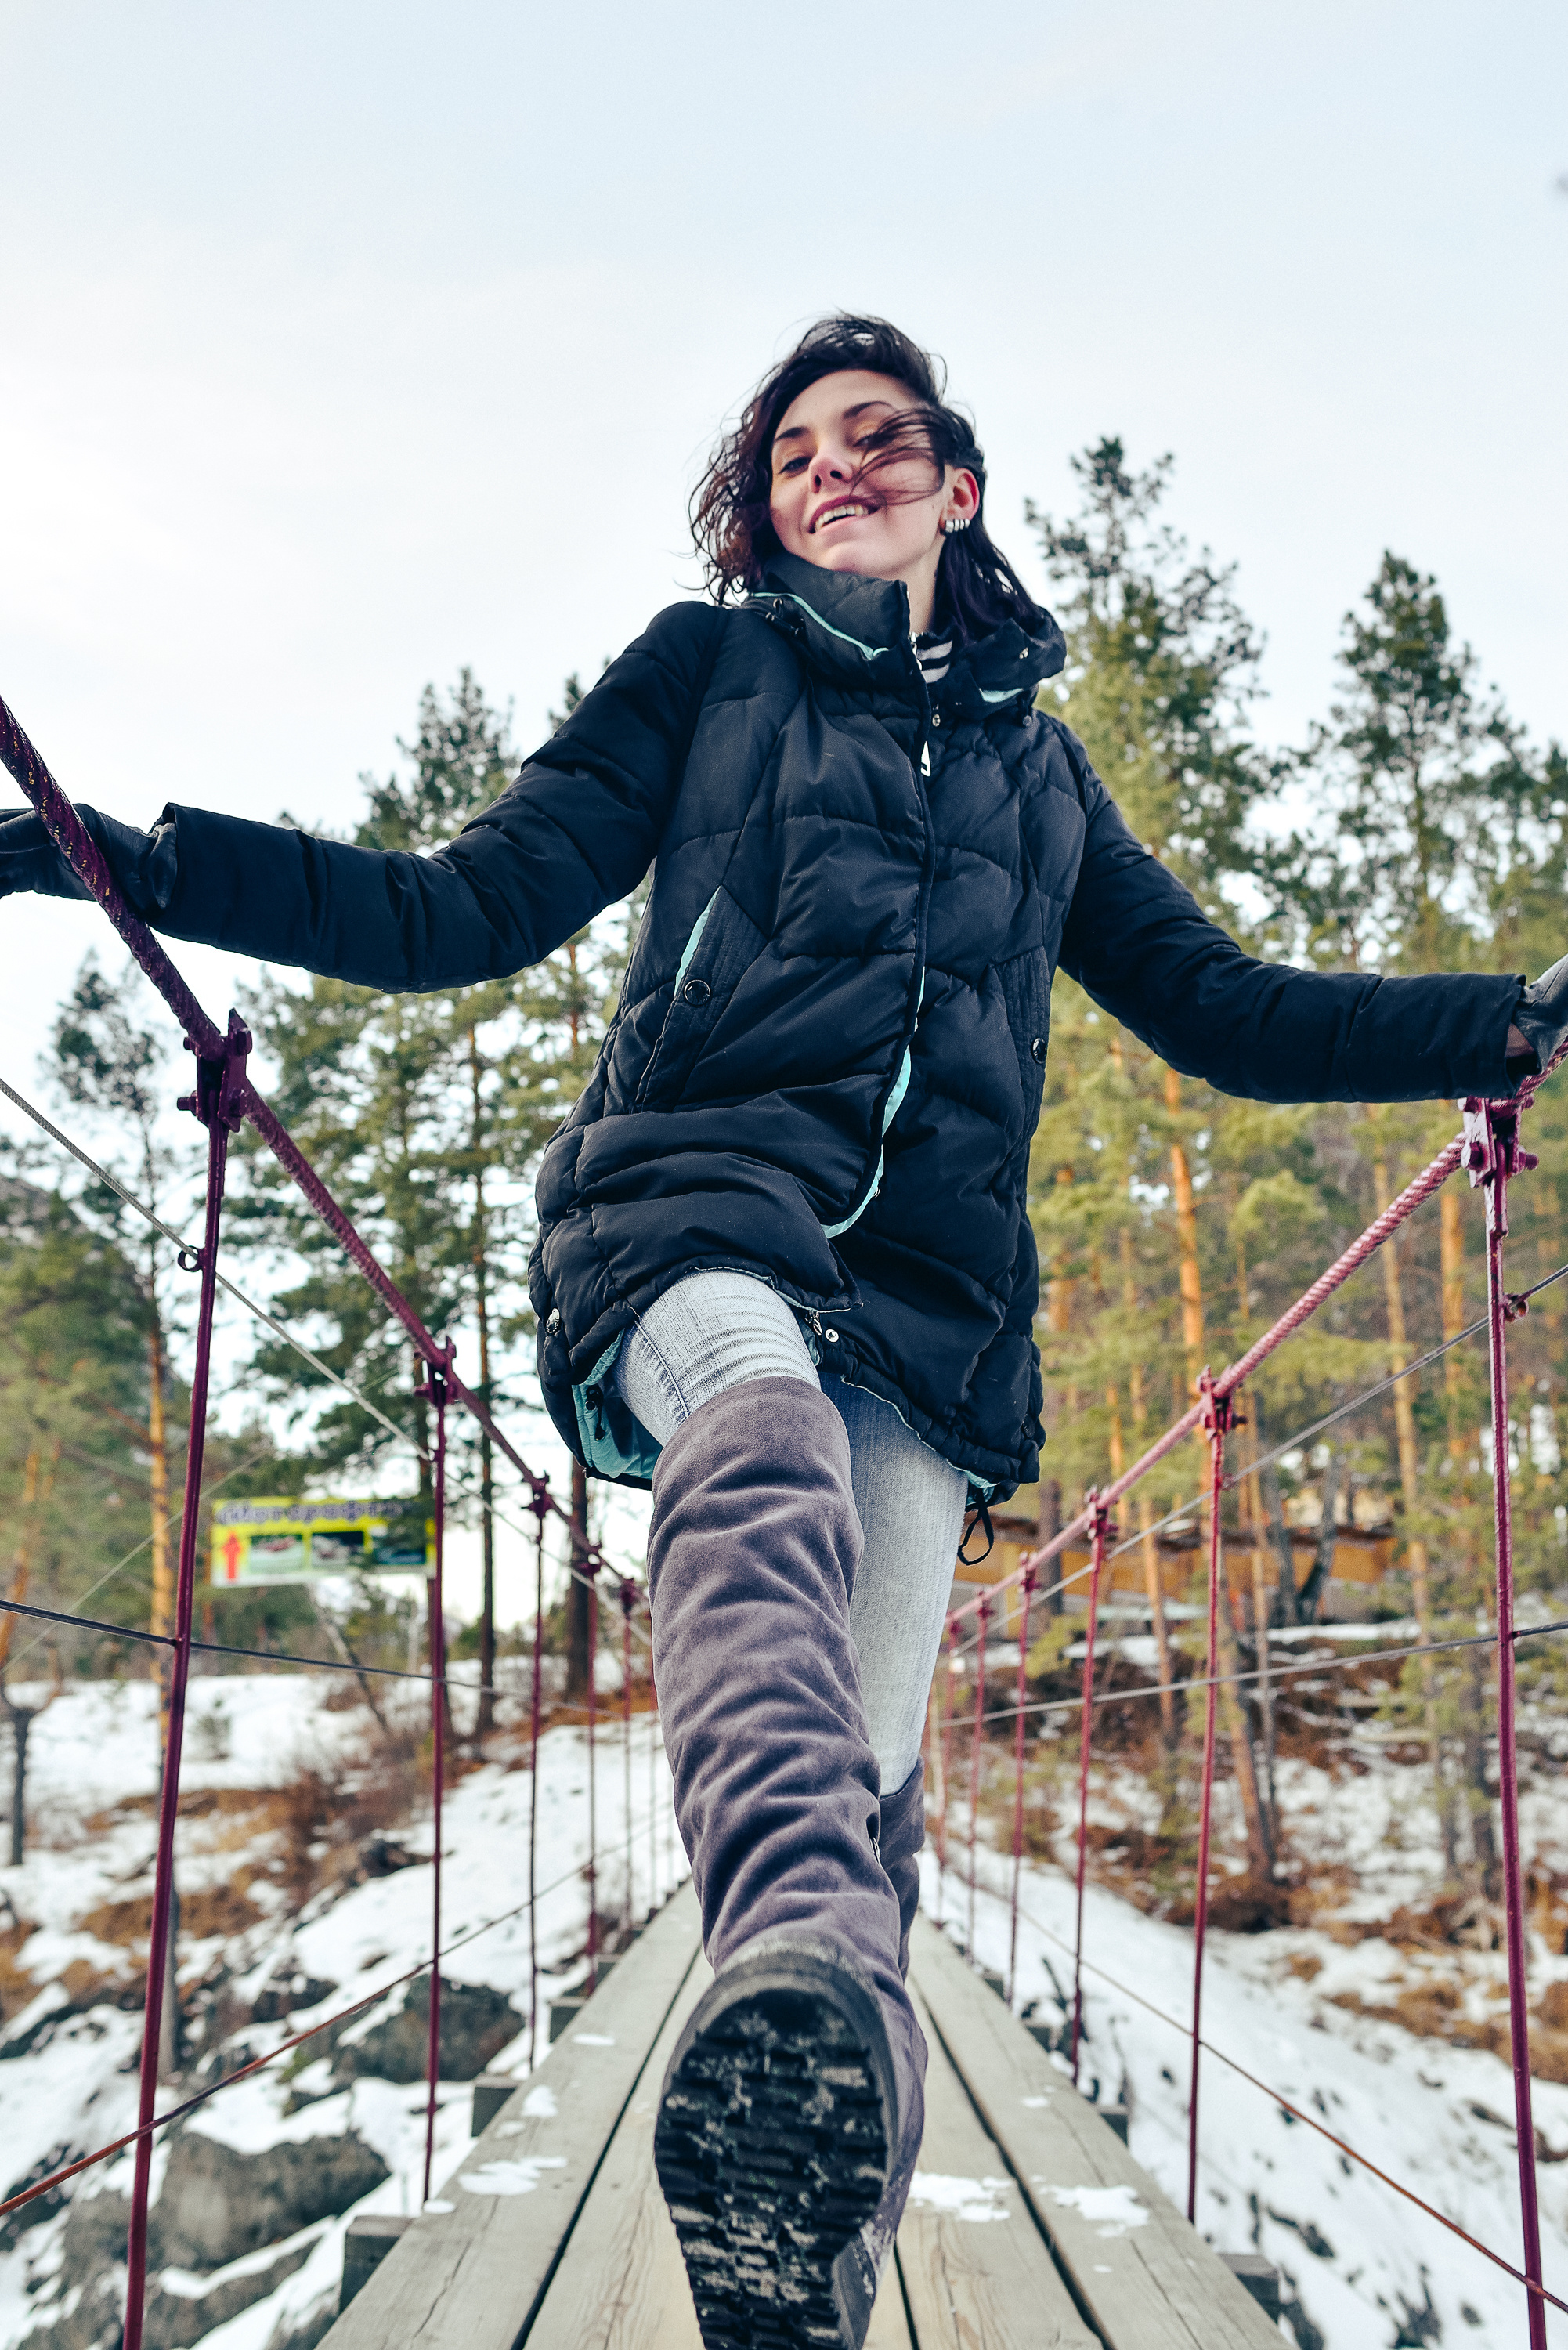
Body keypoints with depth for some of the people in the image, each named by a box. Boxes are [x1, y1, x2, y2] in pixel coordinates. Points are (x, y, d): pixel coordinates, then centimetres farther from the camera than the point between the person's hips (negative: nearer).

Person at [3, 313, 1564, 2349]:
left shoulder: (1033, 752, 28)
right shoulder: (707, 668, 19)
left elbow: (1216, 1006, 28)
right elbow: (472, 912, 11)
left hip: (931, 1285, 3)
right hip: (700, 1190, -3)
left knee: (871, 1781, -10)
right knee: (765, 1433, -39)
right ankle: (800, 1979, -61)